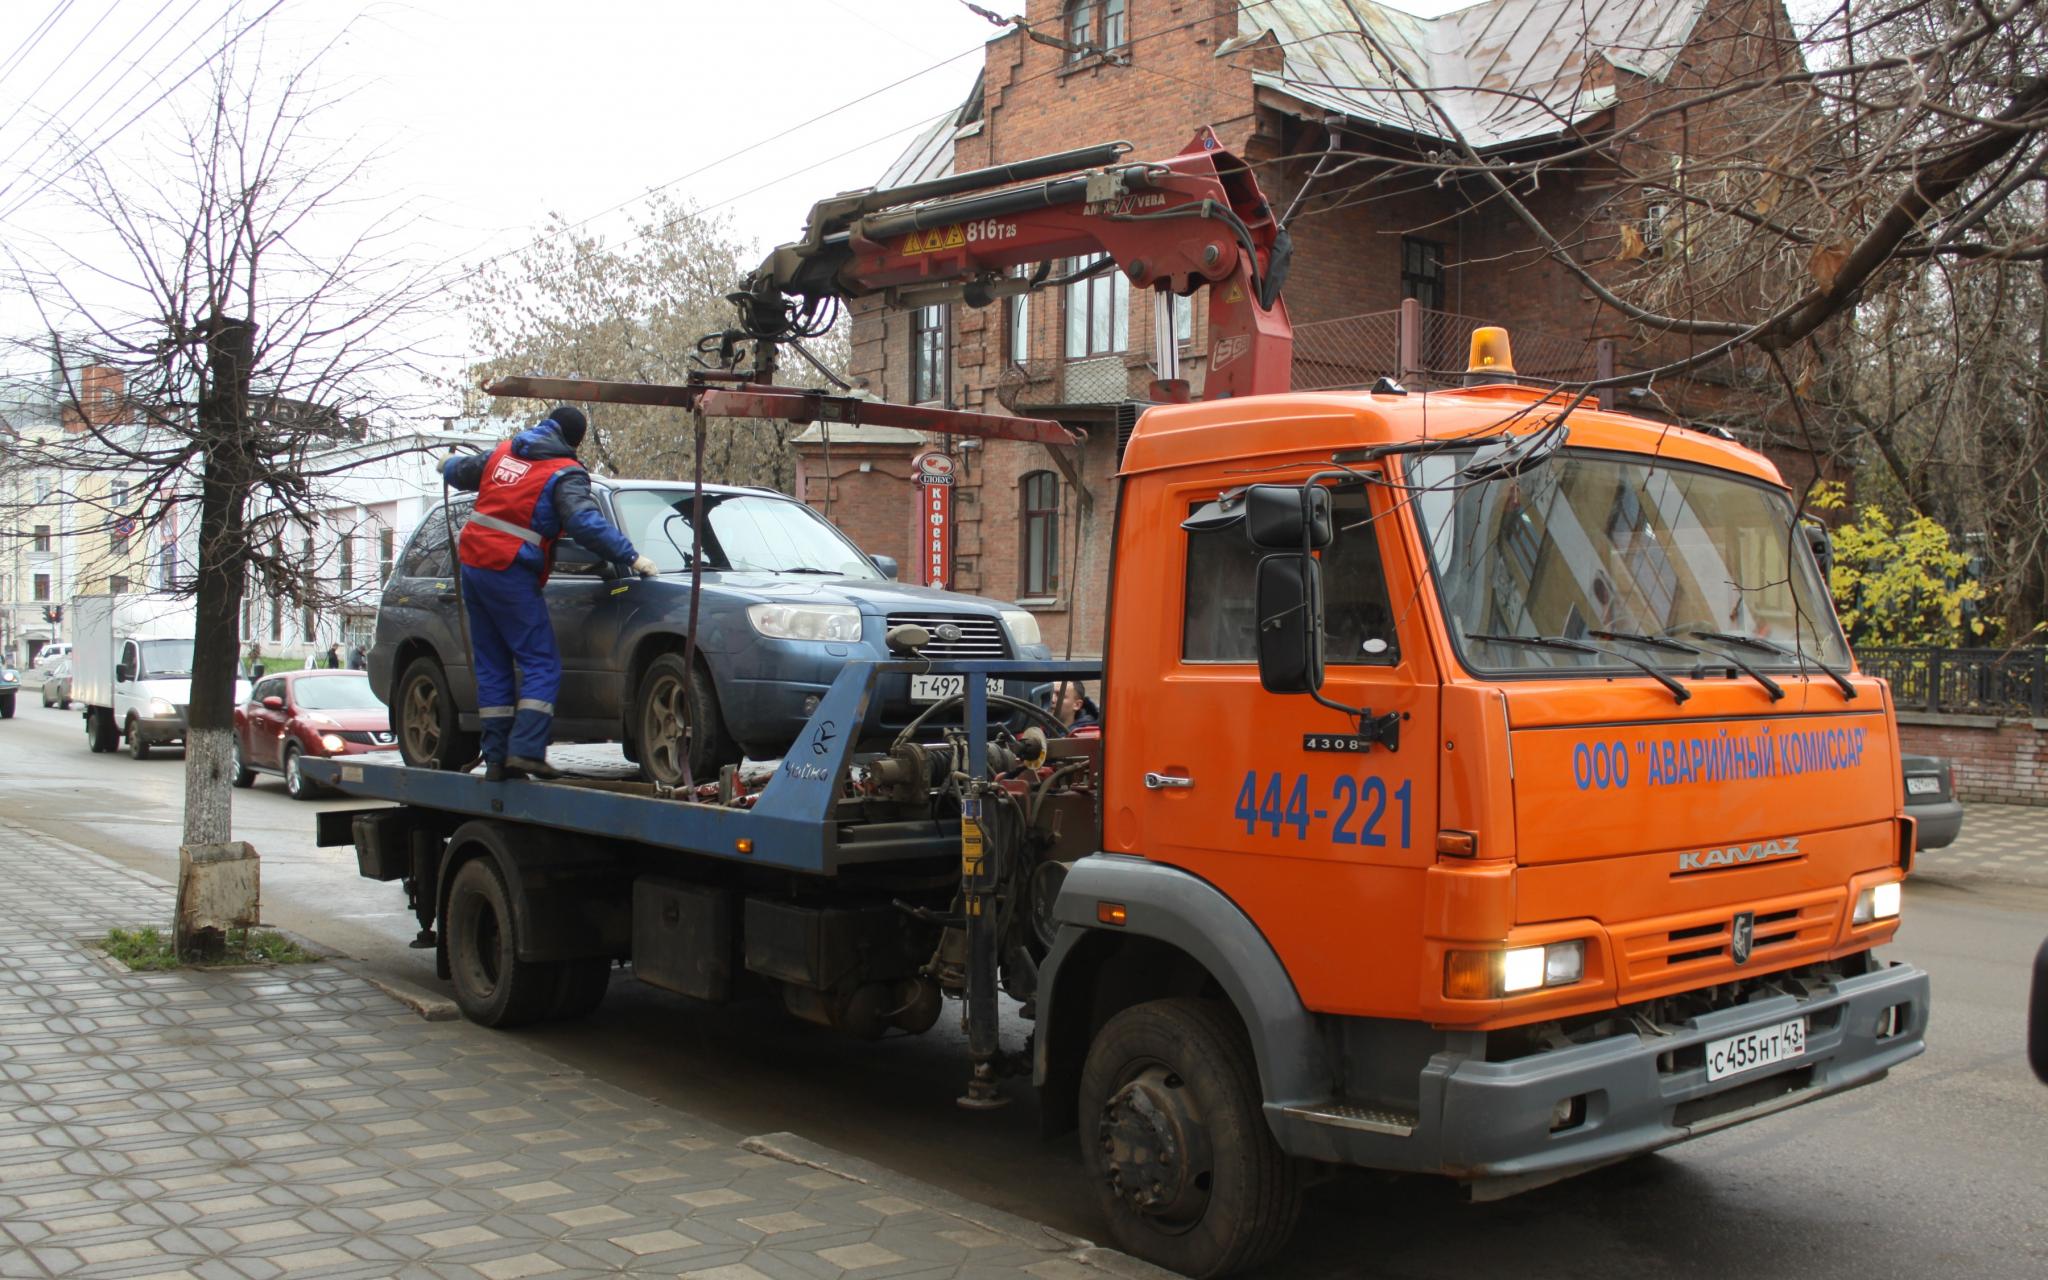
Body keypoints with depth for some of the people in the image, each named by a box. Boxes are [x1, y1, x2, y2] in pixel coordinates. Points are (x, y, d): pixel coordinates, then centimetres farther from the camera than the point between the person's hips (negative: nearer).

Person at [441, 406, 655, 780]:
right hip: (510, 573, -7)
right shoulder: (565, 474, -7)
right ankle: (526, 749, -16)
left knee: (492, 665, 11)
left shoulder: (503, 453, 15)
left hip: (472, 566, 8)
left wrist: (450, 464, 53)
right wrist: (631, 556, -20)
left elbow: (457, 472, 29)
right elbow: (585, 522, -21)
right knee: (542, 664, -3)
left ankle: (497, 757, 10)